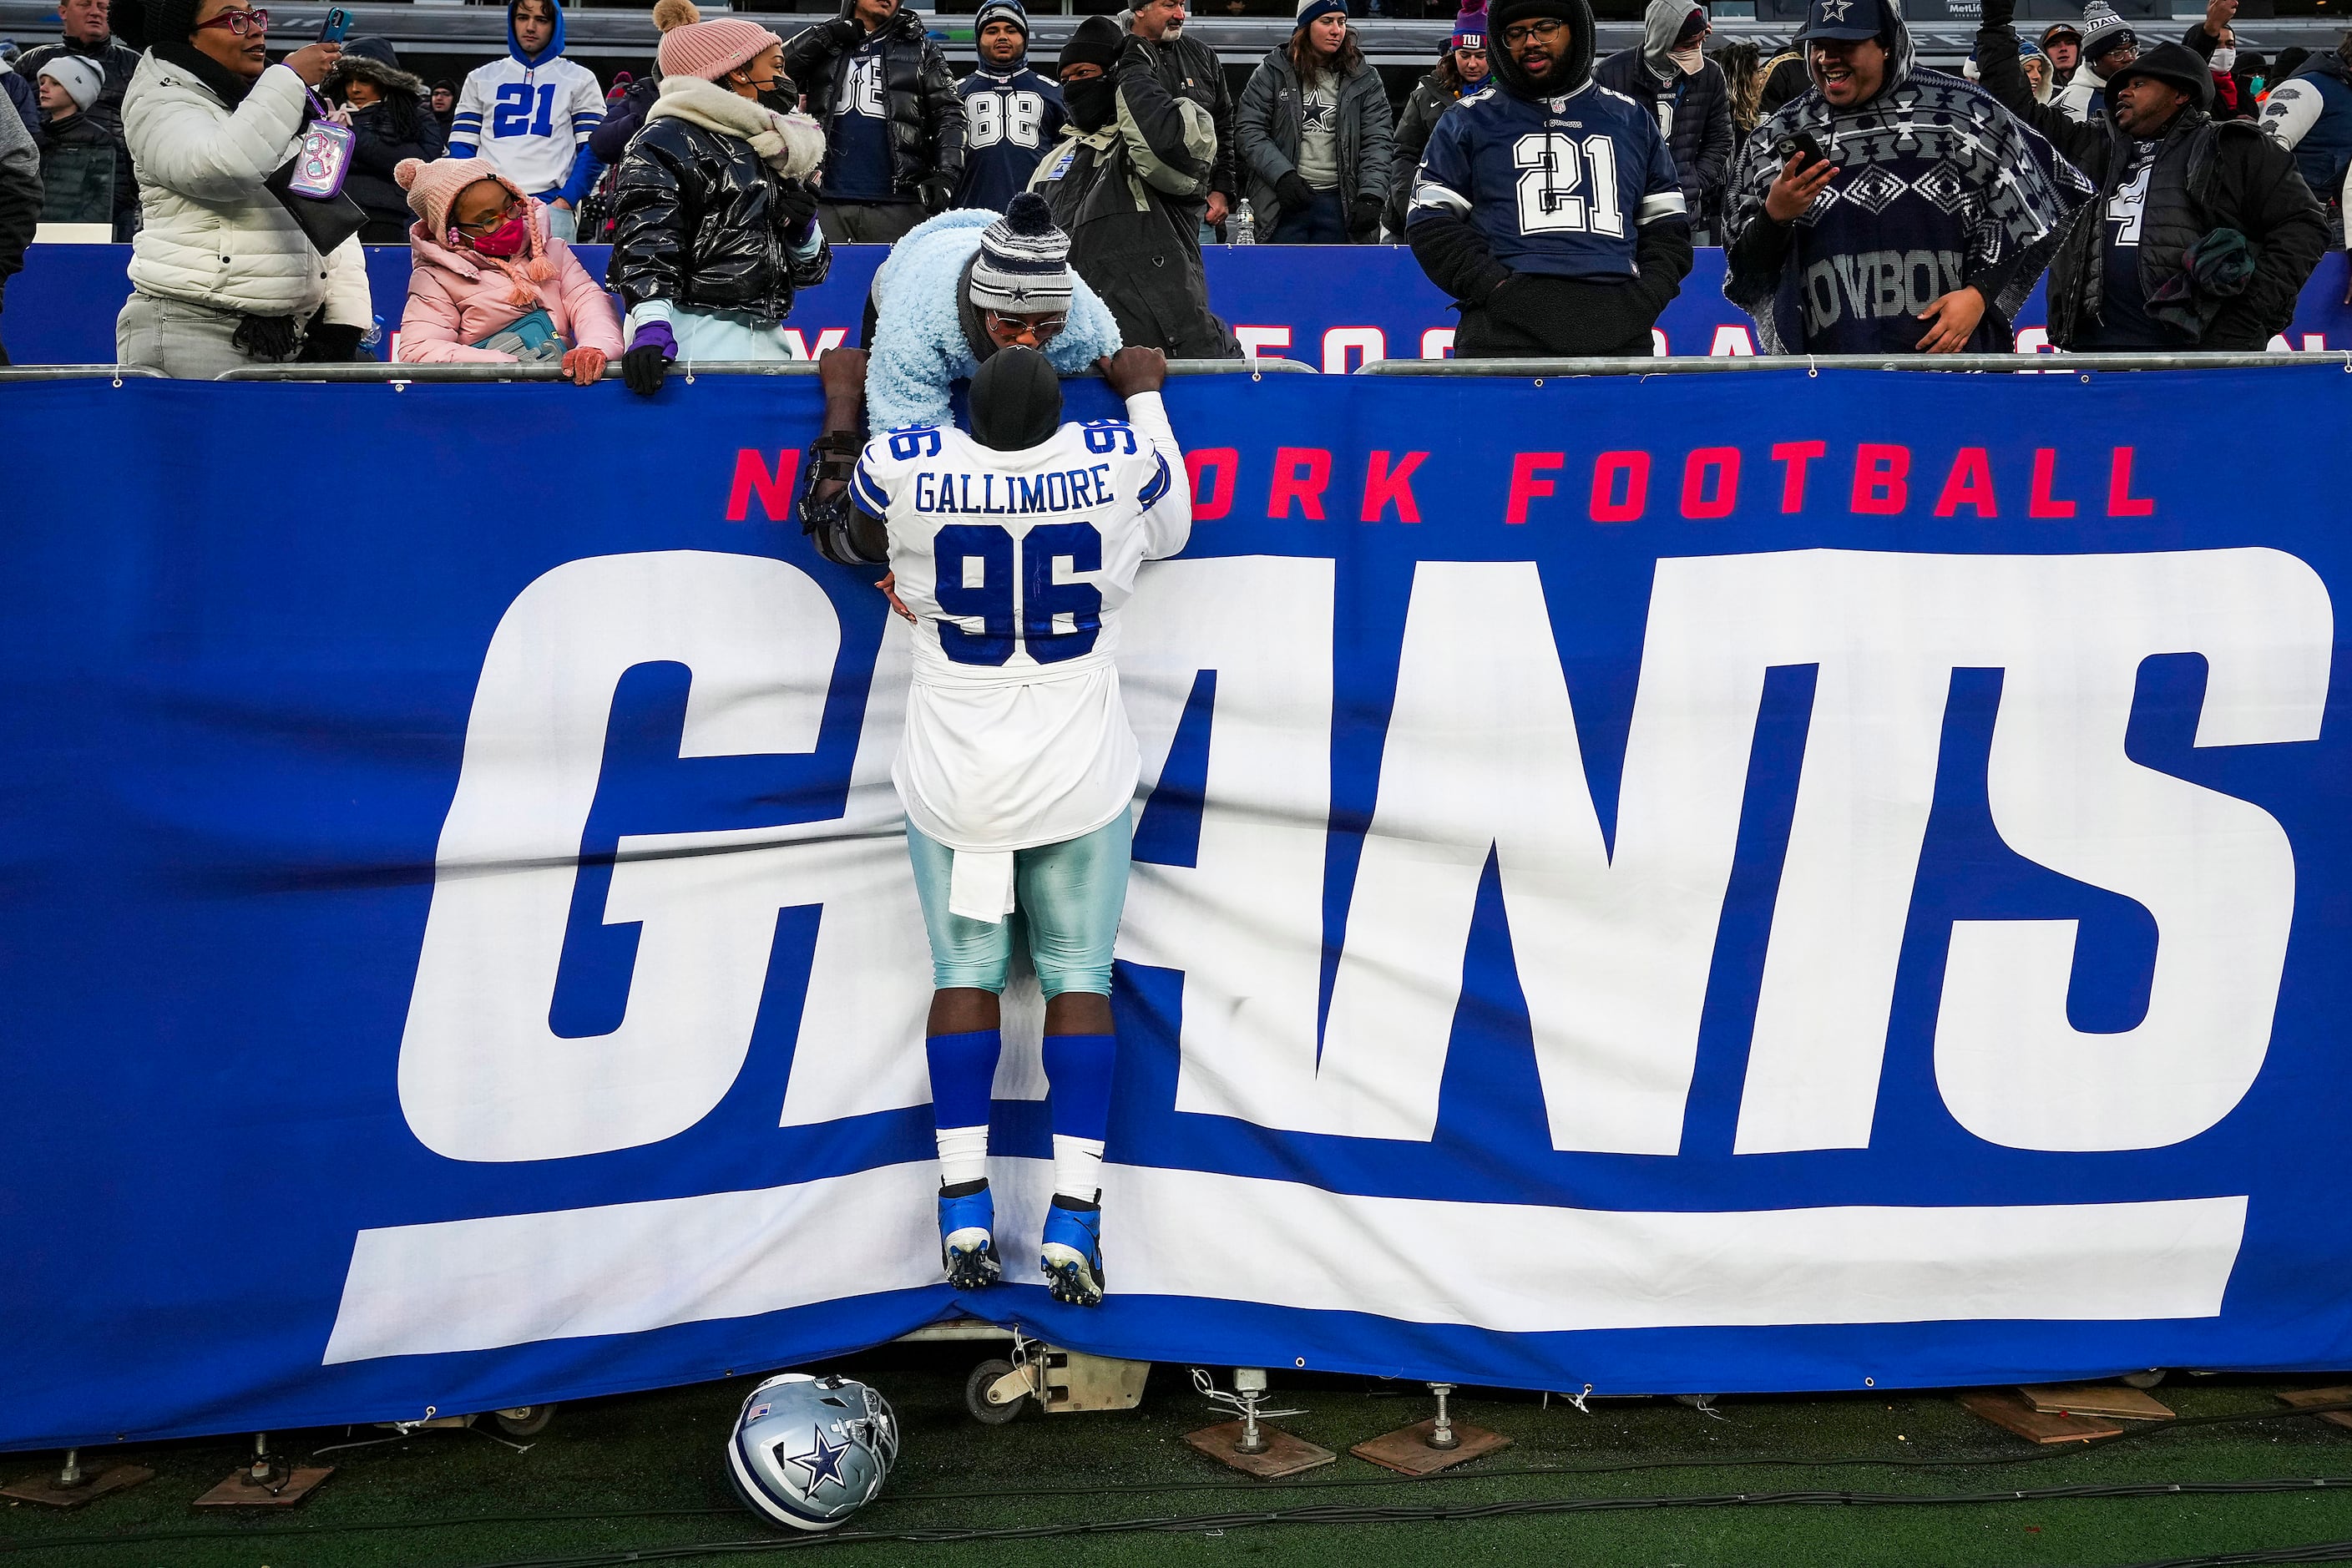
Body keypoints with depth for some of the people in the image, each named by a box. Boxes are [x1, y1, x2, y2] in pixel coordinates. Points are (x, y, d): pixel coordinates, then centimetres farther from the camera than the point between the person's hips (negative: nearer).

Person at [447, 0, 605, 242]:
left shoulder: (579, 79, 14)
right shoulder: (481, 78, 20)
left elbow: (592, 149, 5)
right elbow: (461, 147, 15)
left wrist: (566, 200, -9)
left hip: (551, 206, -2)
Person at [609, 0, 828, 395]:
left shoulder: (777, 150, 24)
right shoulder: (665, 142, 1)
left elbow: (809, 271, 27)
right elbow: (646, 243, -14)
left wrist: (805, 230, 5)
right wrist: (652, 325, -30)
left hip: (767, 343, 7)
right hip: (690, 345, -7)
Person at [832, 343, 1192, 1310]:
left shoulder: (904, 463, -11)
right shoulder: (1119, 457, -10)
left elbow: (865, 538, 14)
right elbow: (1170, 532, 15)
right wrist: (1145, 394, 24)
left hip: (953, 783, 0)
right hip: (1080, 781, 0)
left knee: (965, 973, 9)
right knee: (1080, 978, 6)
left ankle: (965, 1212, 4)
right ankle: (1073, 1221, 0)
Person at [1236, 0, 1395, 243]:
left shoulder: (1364, 79, 9)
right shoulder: (1273, 71, 5)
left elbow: (1379, 141, 3)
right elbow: (1248, 129, 0)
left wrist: (1371, 196, -11)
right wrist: (1281, 175, -13)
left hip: (1340, 203, 1)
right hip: (1284, 202, -1)